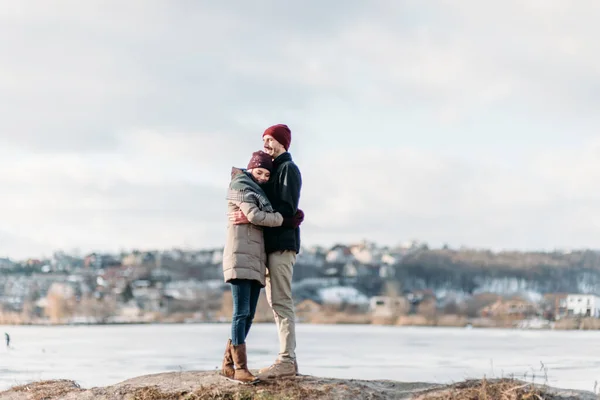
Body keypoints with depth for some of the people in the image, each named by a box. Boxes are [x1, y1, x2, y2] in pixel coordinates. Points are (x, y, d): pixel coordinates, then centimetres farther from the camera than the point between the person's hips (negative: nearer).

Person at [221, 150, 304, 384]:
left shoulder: (258, 192, 25)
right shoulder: (241, 185, -2)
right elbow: (254, 215, -14)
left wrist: (292, 218, 5)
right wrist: (284, 221, -7)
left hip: (255, 259, 9)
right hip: (240, 256, -9)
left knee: (248, 314, 5)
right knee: (241, 312, -14)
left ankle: (228, 364, 9)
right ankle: (240, 367, -18)